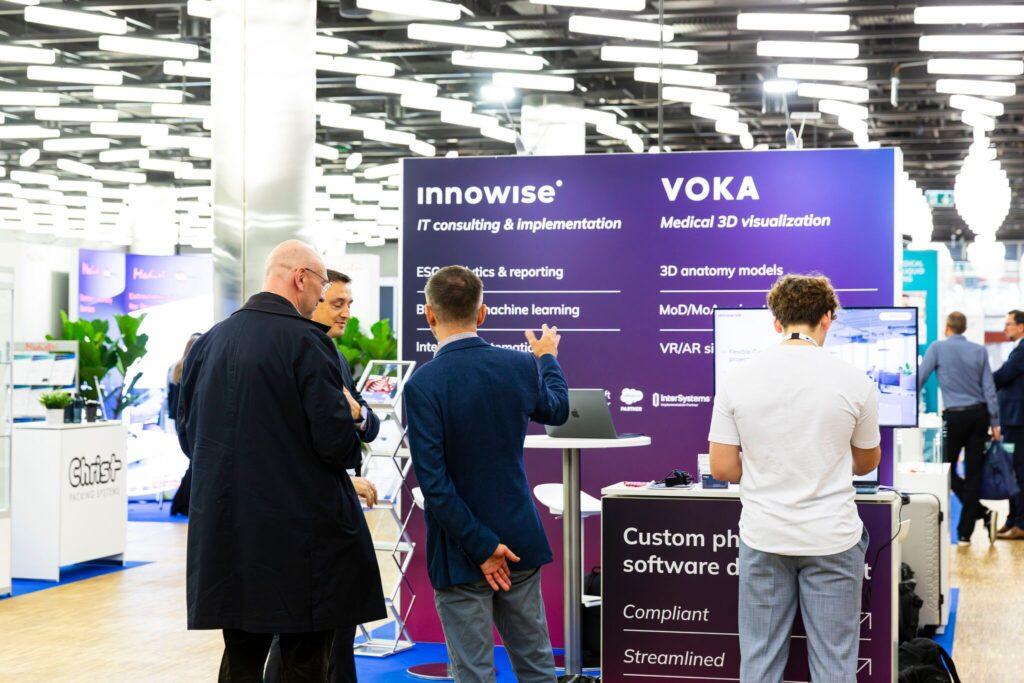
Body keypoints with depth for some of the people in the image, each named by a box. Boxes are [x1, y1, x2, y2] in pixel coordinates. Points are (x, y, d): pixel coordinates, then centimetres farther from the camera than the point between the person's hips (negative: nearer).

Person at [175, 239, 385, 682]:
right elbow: (335, 439, -17)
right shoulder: (306, 341, -13)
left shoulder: (207, 342, 7)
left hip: (224, 531, 6)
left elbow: (187, 432, 13)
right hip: (301, 532, -6)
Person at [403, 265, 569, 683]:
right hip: (520, 542, 4)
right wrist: (547, 357, 36)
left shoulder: (423, 384, -18)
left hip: (460, 553, -4)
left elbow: (434, 484, -20)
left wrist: (482, 546, -13)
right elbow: (556, 410, 18)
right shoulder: (520, 367, -5)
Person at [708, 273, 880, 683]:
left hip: (763, 539, 2)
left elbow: (722, 468, -3)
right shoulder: (853, 382, -7)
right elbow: (868, 462, 8)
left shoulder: (738, 380, -5)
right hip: (831, 540, -1)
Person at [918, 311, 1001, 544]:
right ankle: (965, 532, 8)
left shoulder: (938, 347, -2)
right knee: (974, 473, 6)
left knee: (948, 469, 9)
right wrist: (994, 422, 6)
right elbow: (989, 387, 4)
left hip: (955, 416, -4)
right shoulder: (979, 350, 6)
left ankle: (982, 512, -5)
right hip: (980, 414, 4)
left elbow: (919, 379, -3)